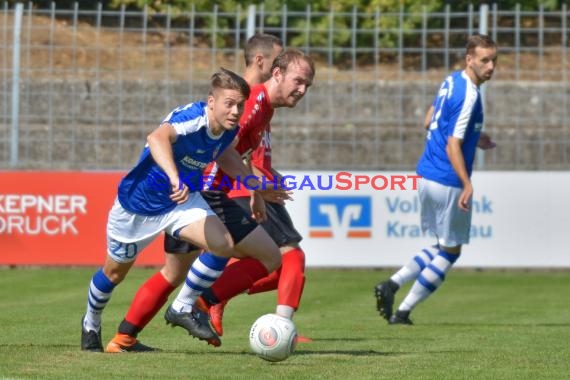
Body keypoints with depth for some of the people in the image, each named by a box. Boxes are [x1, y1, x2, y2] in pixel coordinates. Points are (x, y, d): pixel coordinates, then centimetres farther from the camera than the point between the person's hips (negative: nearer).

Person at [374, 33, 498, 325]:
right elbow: (453, 146, -23)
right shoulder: (469, 95, -19)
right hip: (447, 183, -9)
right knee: (450, 253, 6)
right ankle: (403, 312, 6)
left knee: (444, 247, 20)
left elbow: (429, 122, 22)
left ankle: (392, 285, 6)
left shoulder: (450, 82, 9)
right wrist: (467, 185, -27)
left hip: (426, 177, 9)